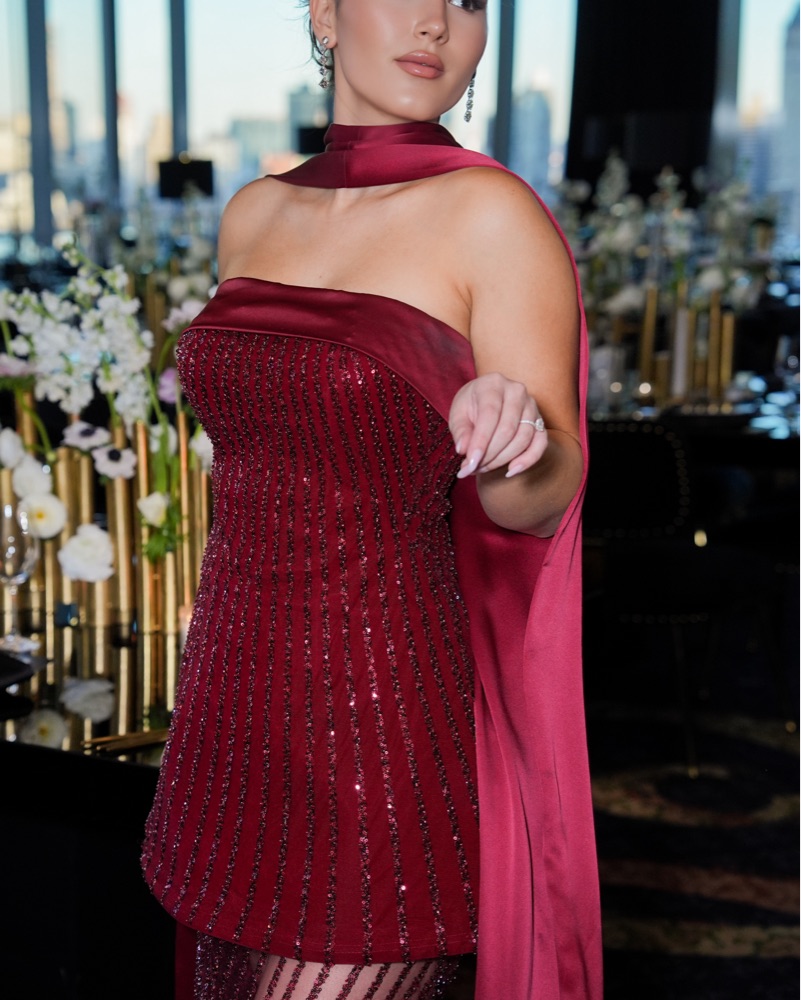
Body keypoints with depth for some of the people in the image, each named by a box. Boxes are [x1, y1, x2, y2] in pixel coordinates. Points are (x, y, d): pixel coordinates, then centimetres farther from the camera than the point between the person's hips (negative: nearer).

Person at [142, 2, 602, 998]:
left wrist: (511, 448, -33)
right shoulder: (253, 215, 8)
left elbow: (543, 501, -11)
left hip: (382, 716, -6)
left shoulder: (491, 215, -10)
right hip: (231, 701, 6)